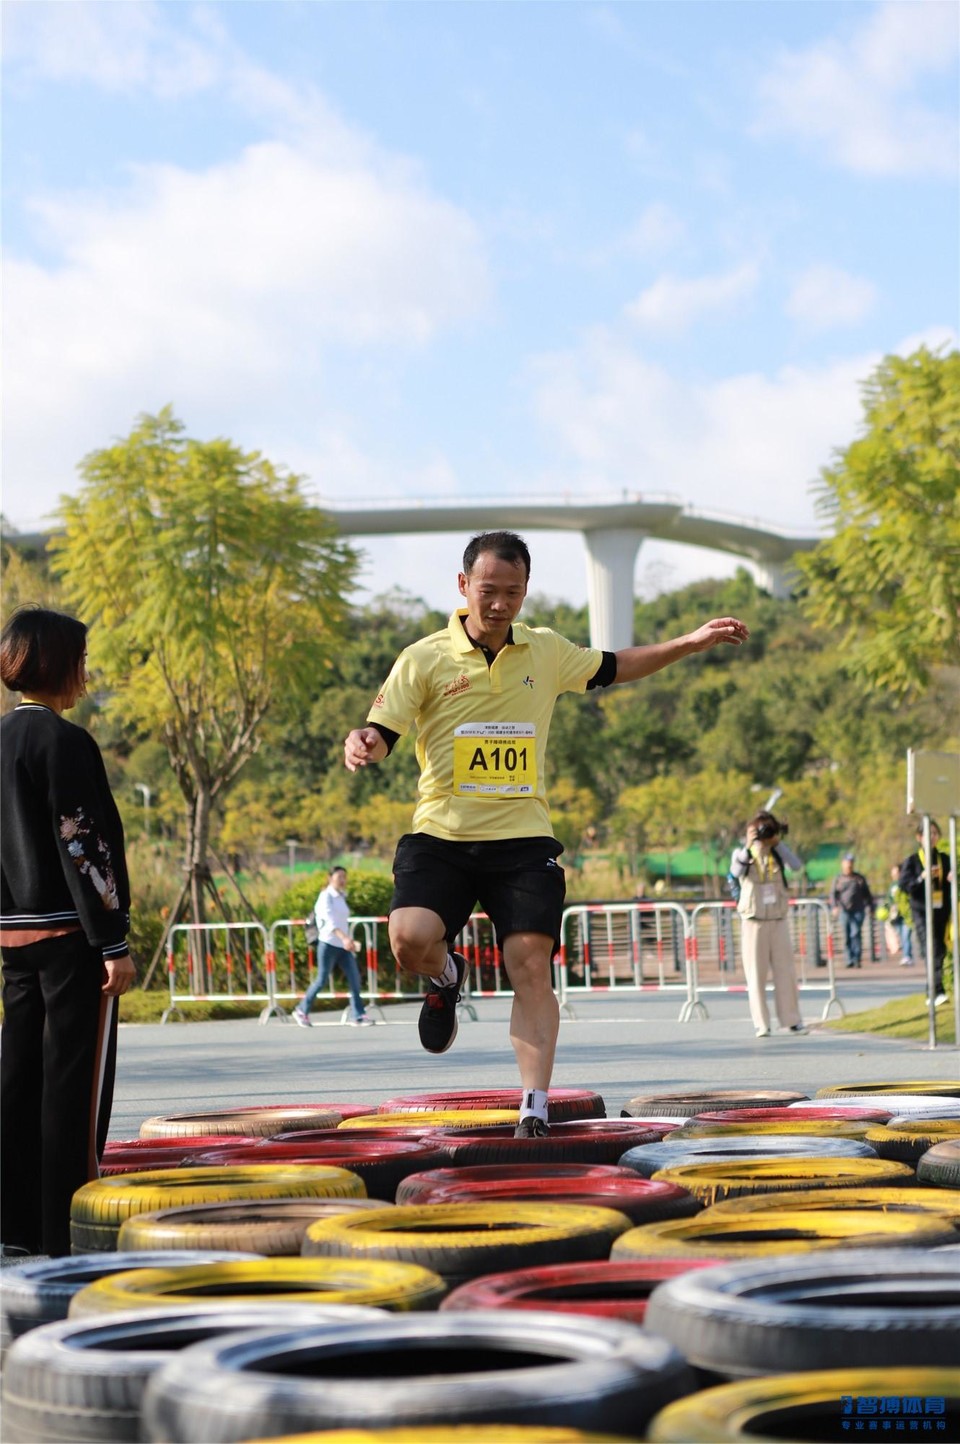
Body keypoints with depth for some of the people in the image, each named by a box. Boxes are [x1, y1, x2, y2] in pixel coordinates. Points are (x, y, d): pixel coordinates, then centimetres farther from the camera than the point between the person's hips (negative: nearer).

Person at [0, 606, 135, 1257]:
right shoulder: (64, 741, -13)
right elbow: (83, 848, -18)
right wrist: (114, 943, -16)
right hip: (70, 934, -9)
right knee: (76, 1080, -4)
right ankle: (68, 1225, -2)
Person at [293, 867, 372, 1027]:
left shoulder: (342, 897, 15)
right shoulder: (326, 897, -10)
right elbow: (330, 920, -25)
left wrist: (351, 940, 21)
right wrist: (344, 938, -38)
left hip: (343, 946, 7)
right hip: (328, 944, -7)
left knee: (354, 977, -5)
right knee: (322, 980, -2)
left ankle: (358, 1015, -3)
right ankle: (301, 1011, 14)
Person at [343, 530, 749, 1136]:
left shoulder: (547, 652, 9)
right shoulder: (425, 659, -3)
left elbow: (615, 667, 26)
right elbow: (380, 733, -7)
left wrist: (691, 643, 20)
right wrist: (363, 744, -31)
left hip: (523, 840, 2)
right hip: (441, 837, -2)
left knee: (532, 968, -11)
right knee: (410, 939, -24)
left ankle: (535, 1107, -7)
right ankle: (447, 974, 12)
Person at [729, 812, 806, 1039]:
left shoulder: (777, 854, 5)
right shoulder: (743, 853, -1)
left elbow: (797, 866, -13)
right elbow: (736, 871, -21)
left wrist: (778, 843, -13)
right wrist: (748, 846, -28)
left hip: (778, 920, 2)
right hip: (754, 923, -2)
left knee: (786, 971, 2)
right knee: (756, 974, -1)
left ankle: (790, 1020, 10)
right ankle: (761, 1024, 2)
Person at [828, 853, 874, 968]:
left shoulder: (859, 878, 14)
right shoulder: (838, 880, 11)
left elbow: (867, 894, 18)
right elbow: (833, 894, 0)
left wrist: (870, 907, 10)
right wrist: (834, 907, -16)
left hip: (858, 910, -1)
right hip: (845, 911, 1)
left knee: (856, 933, -14)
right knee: (847, 936, 0)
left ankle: (857, 959, -16)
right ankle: (850, 960, 5)